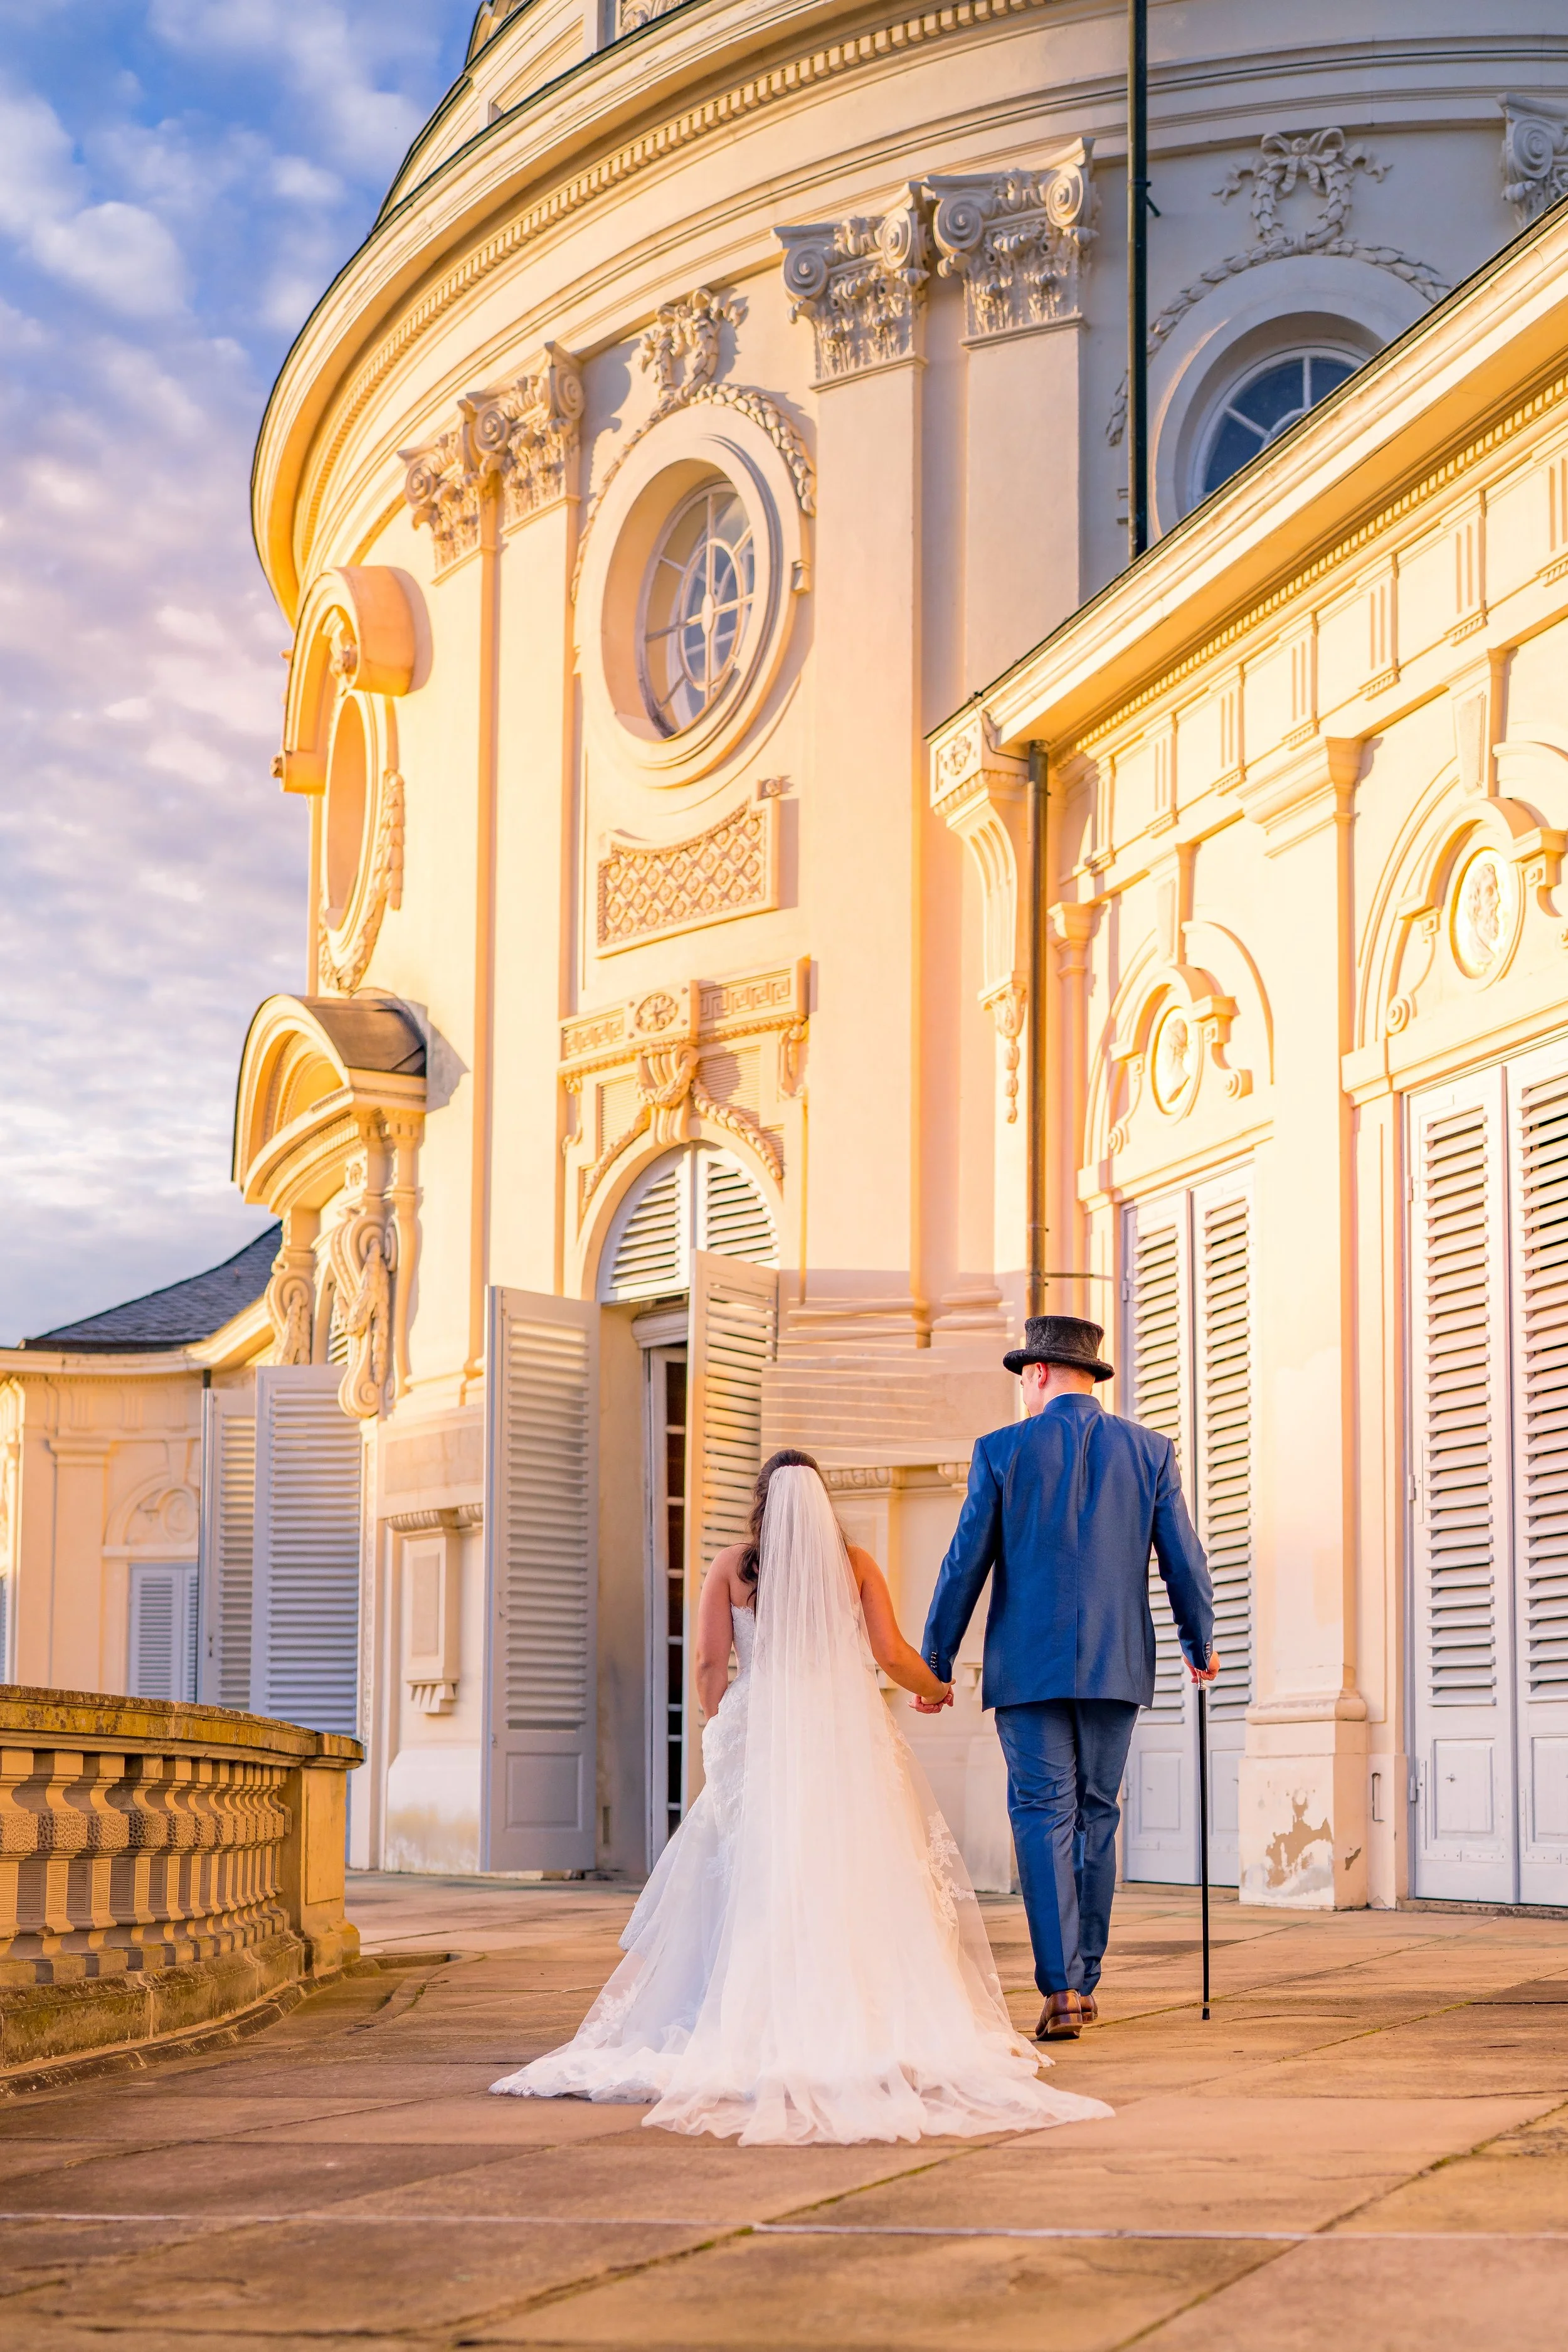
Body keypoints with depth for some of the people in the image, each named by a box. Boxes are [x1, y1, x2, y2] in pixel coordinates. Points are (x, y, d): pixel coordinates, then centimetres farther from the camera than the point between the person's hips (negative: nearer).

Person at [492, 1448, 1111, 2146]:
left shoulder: (733, 1566, 5)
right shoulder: (856, 1565, 7)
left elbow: (709, 1663, 0)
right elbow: (892, 1655, 2)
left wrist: (722, 1726, 15)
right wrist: (936, 1689, 22)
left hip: (758, 1739, 0)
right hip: (848, 1738, 0)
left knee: (757, 1885, 3)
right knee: (858, 1881, 3)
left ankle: (759, 2027, -2)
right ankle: (873, 2023, -2)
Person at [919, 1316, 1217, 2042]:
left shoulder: (1003, 1451, -3)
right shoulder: (1148, 1451, 4)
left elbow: (964, 1566, -2)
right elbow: (1183, 1559, 6)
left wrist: (934, 1662, 6)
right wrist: (1200, 1643, 22)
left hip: (1030, 1666, -3)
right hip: (1116, 1666, 3)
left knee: (1043, 1817, -2)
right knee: (1096, 1816, 13)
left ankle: (1061, 1988, -14)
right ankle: (1086, 1981, 20)